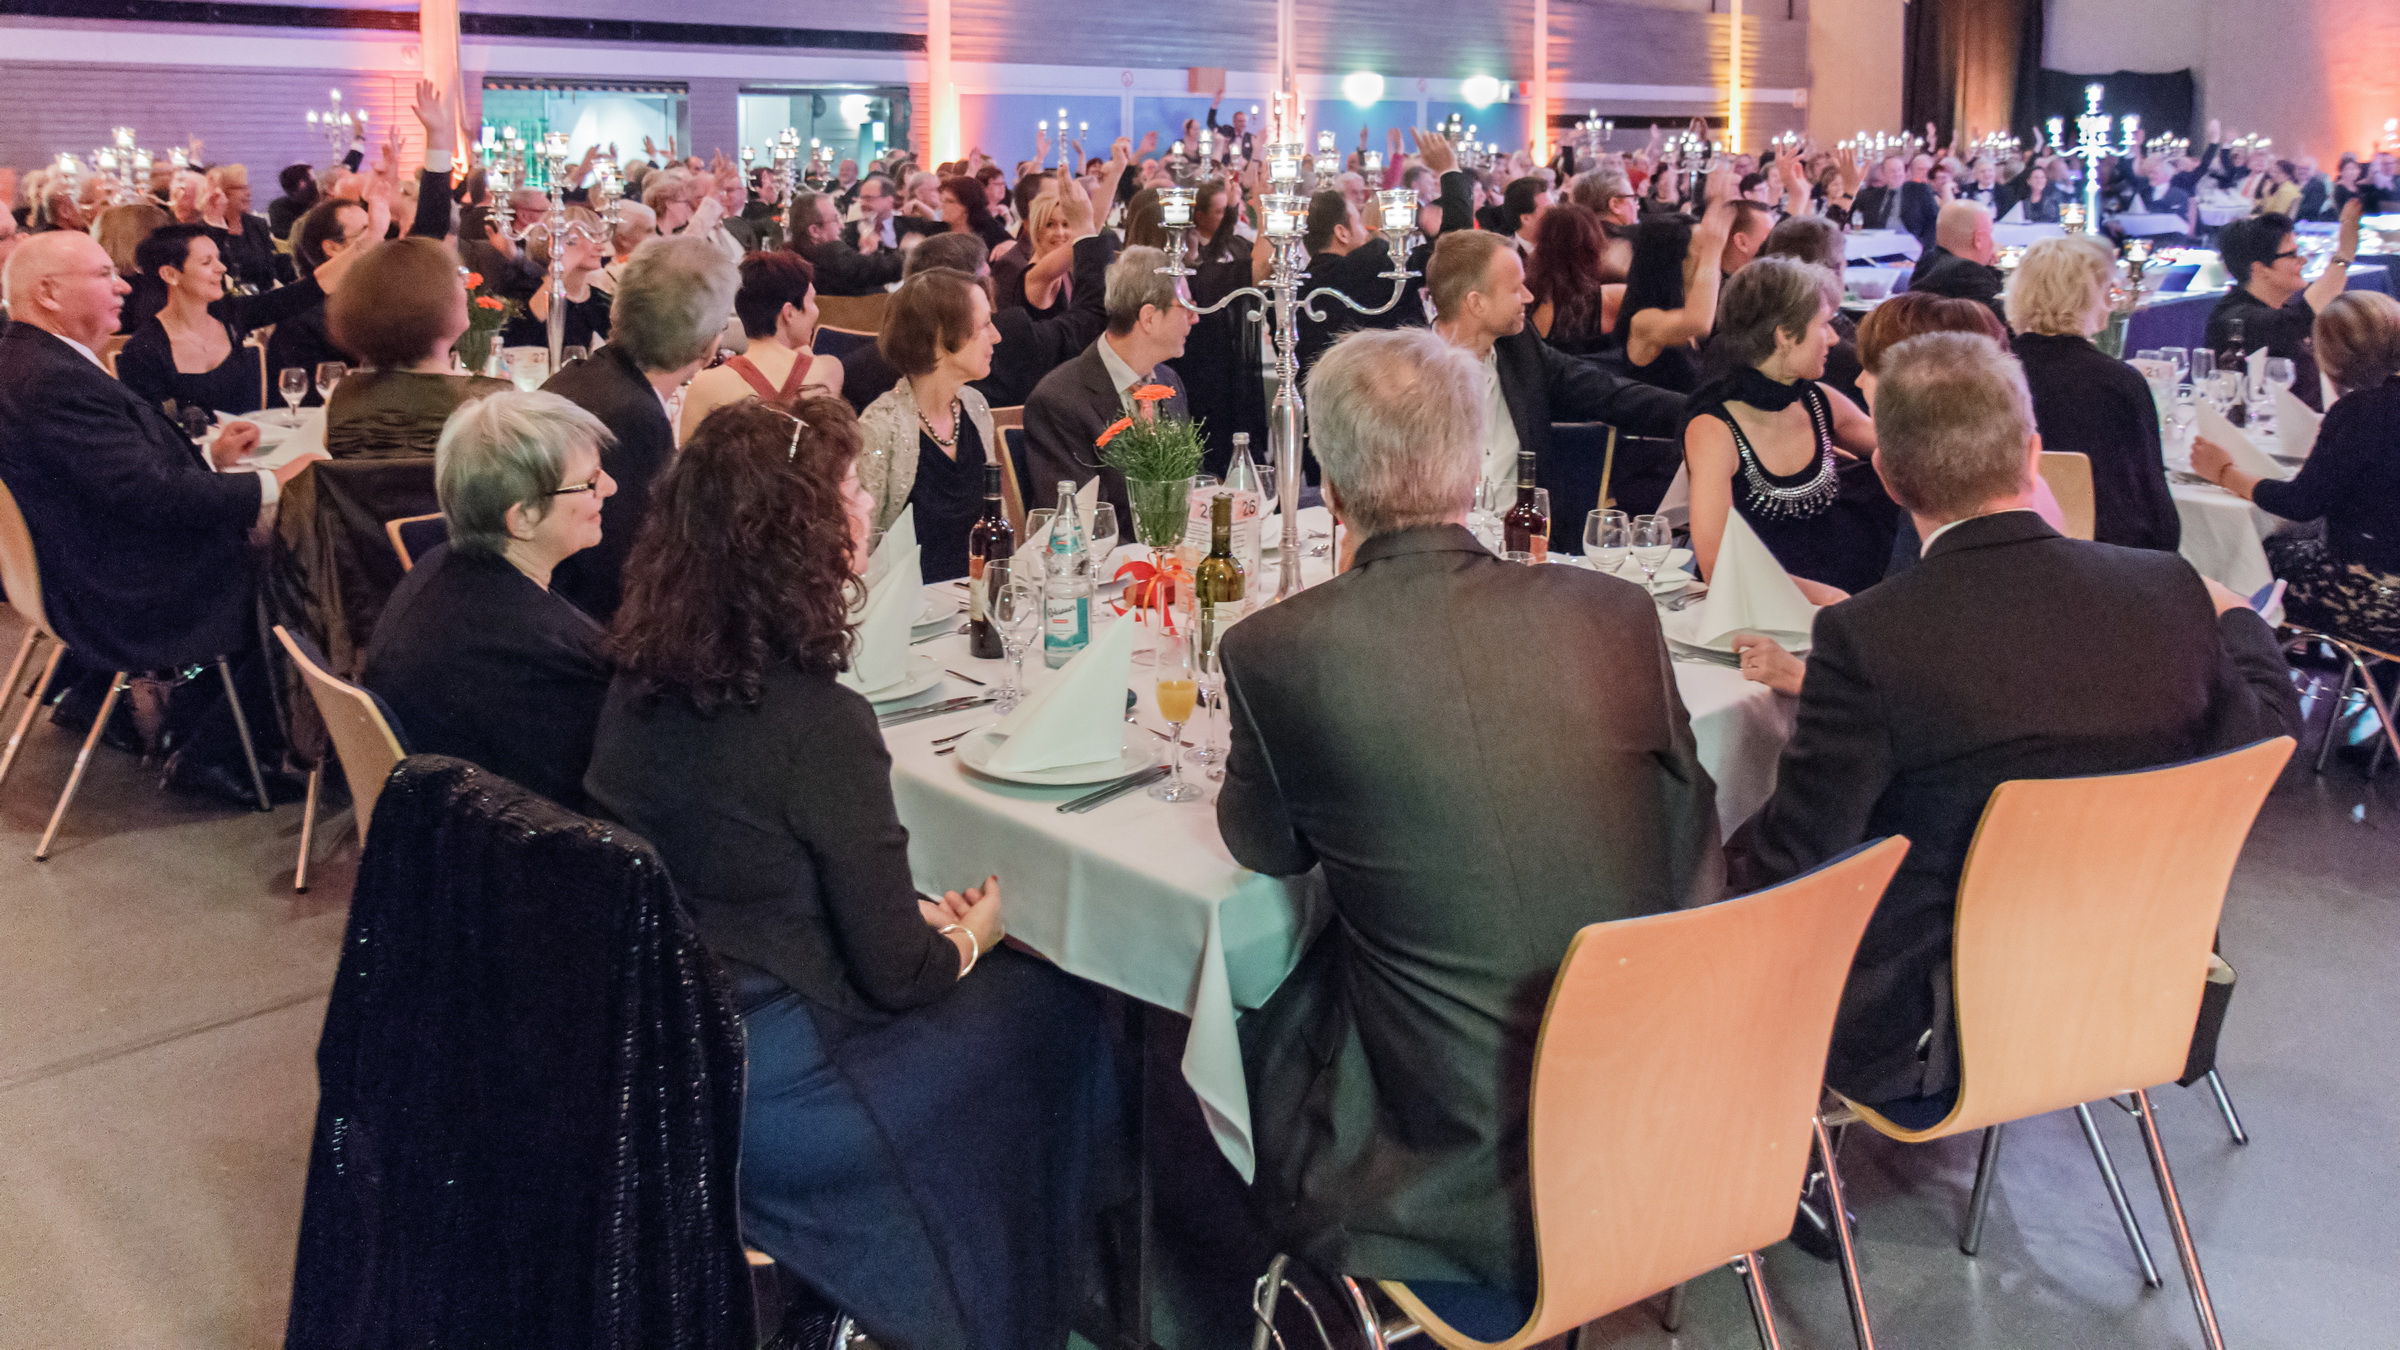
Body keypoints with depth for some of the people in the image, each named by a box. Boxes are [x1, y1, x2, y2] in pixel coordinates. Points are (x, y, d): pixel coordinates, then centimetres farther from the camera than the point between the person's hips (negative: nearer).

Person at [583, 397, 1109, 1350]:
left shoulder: (642, 679, -2)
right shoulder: (814, 720, -25)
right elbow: (897, 971, -18)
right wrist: (973, 932, 3)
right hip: (761, 1091, -8)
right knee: (1056, 1011, 9)